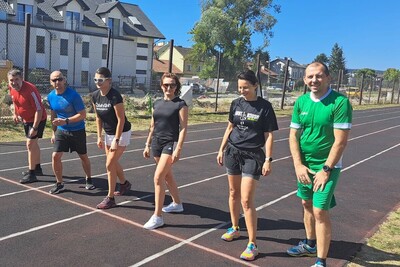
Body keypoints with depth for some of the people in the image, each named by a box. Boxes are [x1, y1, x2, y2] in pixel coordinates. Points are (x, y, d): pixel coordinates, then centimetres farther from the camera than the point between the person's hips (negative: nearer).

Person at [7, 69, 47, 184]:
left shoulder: (30, 90, -29)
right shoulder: (11, 88, -5)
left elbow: (39, 110, -28)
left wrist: (34, 128, -29)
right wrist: (15, 113, 10)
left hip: (38, 119, -9)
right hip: (26, 119, 9)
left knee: (30, 144, -12)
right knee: (34, 143, 20)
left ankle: (31, 174, -4)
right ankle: (37, 168, 37)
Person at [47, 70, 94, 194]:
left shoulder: (73, 95, -19)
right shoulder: (51, 96, -2)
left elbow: (83, 115, -20)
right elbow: (53, 115, 13)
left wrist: (66, 121, -30)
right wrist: (54, 132, 16)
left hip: (78, 131, -4)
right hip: (61, 131, 4)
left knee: (84, 157, 10)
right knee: (55, 156, -8)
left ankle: (89, 180, 33)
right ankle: (59, 184, 9)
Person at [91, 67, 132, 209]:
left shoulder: (115, 96, -24)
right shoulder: (95, 96, -3)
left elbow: (121, 119, -22)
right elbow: (98, 117, 7)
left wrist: (116, 140, -21)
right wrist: (99, 137, 6)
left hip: (121, 133, -7)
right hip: (108, 133, 7)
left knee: (109, 164, -8)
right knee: (113, 162, 20)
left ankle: (110, 198, 4)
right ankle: (124, 184, 45)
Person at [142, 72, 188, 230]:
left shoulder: (180, 104, -7)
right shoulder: (157, 103, 10)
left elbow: (183, 128, -11)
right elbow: (152, 126, 16)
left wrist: (178, 149, -18)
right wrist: (147, 145, 14)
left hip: (170, 144, -7)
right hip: (157, 143, 7)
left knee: (158, 178, -14)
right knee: (167, 176, 19)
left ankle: (157, 217, -6)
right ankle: (177, 204, 39)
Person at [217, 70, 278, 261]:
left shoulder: (264, 106, -9)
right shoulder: (236, 103, 4)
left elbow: (268, 135, -8)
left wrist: (268, 159, -14)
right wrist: (221, 149, 14)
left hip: (253, 156, -5)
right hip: (233, 152, 5)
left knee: (246, 200, -9)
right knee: (233, 193, 15)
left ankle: (252, 244, 0)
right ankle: (235, 229, 35)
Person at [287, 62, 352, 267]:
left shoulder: (340, 102, -16)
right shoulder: (301, 102, 0)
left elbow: (340, 141, -18)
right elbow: (293, 135, 2)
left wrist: (326, 169, -17)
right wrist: (298, 165, -6)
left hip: (326, 166, -6)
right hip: (304, 165, 6)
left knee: (320, 211, -7)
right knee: (307, 204, 18)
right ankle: (310, 244, 38)